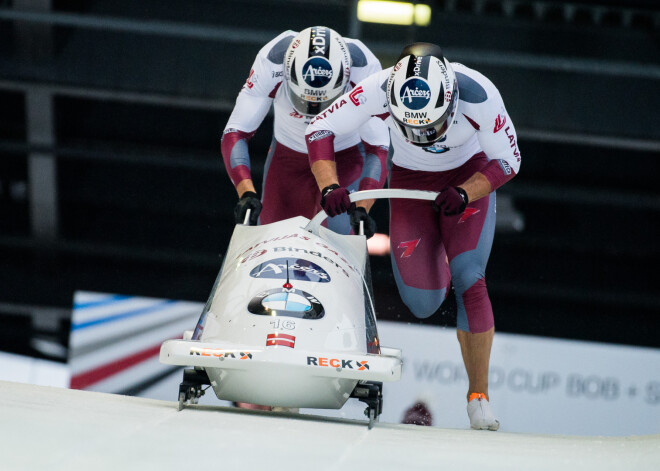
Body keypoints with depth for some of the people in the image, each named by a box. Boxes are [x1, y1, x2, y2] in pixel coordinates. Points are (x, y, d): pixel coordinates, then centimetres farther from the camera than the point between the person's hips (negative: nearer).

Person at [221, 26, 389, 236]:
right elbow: (235, 134, -28)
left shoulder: (364, 69, -33)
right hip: (288, 154, 1)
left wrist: (362, 207, -44)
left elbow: (377, 147, -29)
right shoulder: (271, 63, -32)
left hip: (345, 156, -1)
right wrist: (246, 192, -44)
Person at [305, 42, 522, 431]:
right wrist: (329, 187, -37)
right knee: (423, 303, -9)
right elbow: (319, 131, -22)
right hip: (410, 181, 1)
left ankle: (479, 395, -9)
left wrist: (464, 194, -33)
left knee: (468, 279, -20)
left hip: (470, 177, -1)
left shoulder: (479, 95, -32)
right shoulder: (379, 90, -32)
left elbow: (508, 161, -18)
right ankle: (439, 269, 31)